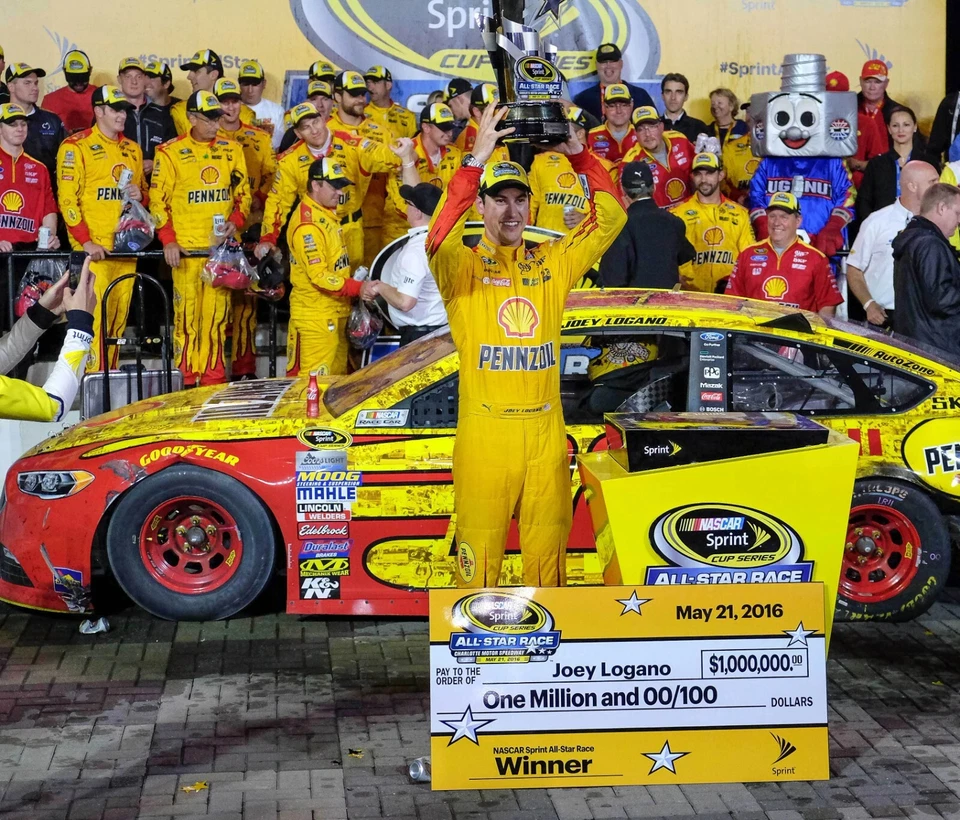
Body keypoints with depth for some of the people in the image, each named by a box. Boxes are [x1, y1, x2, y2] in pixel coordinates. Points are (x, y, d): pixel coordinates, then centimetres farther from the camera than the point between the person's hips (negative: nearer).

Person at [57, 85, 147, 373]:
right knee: (95, 314, -11)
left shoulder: (133, 149, 17)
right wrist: (85, 241, -16)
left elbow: (143, 191, 28)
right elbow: (67, 199, -8)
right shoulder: (76, 146, -3)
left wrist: (139, 194, 3)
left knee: (119, 316, 7)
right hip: (93, 248, -6)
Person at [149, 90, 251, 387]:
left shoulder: (232, 150, 10)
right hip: (186, 248, -3)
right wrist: (168, 240, -10)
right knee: (187, 312, -3)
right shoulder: (170, 153, 0)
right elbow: (158, 200, -1)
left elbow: (243, 193, 16)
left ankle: (213, 376, 12)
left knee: (217, 312, 5)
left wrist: (236, 220, -4)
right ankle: (186, 380, 4)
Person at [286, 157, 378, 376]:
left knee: (338, 377, 16)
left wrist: (358, 284, 10)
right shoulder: (307, 224, -19)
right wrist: (357, 288, -28)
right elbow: (319, 276, -23)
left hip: (335, 312, 10)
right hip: (315, 315, -10)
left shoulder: (327, 214, 12)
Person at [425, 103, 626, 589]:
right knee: (479, 557, 0)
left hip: (546, 433, 3)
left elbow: (610, 218, 6)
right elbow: (440, 241, -22)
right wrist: (478, 158, -28)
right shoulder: (464, 268, 0)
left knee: (547, 558, 11)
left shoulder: (551, 263, 11)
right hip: (484, 434, -3)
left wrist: (576, 153, -3)